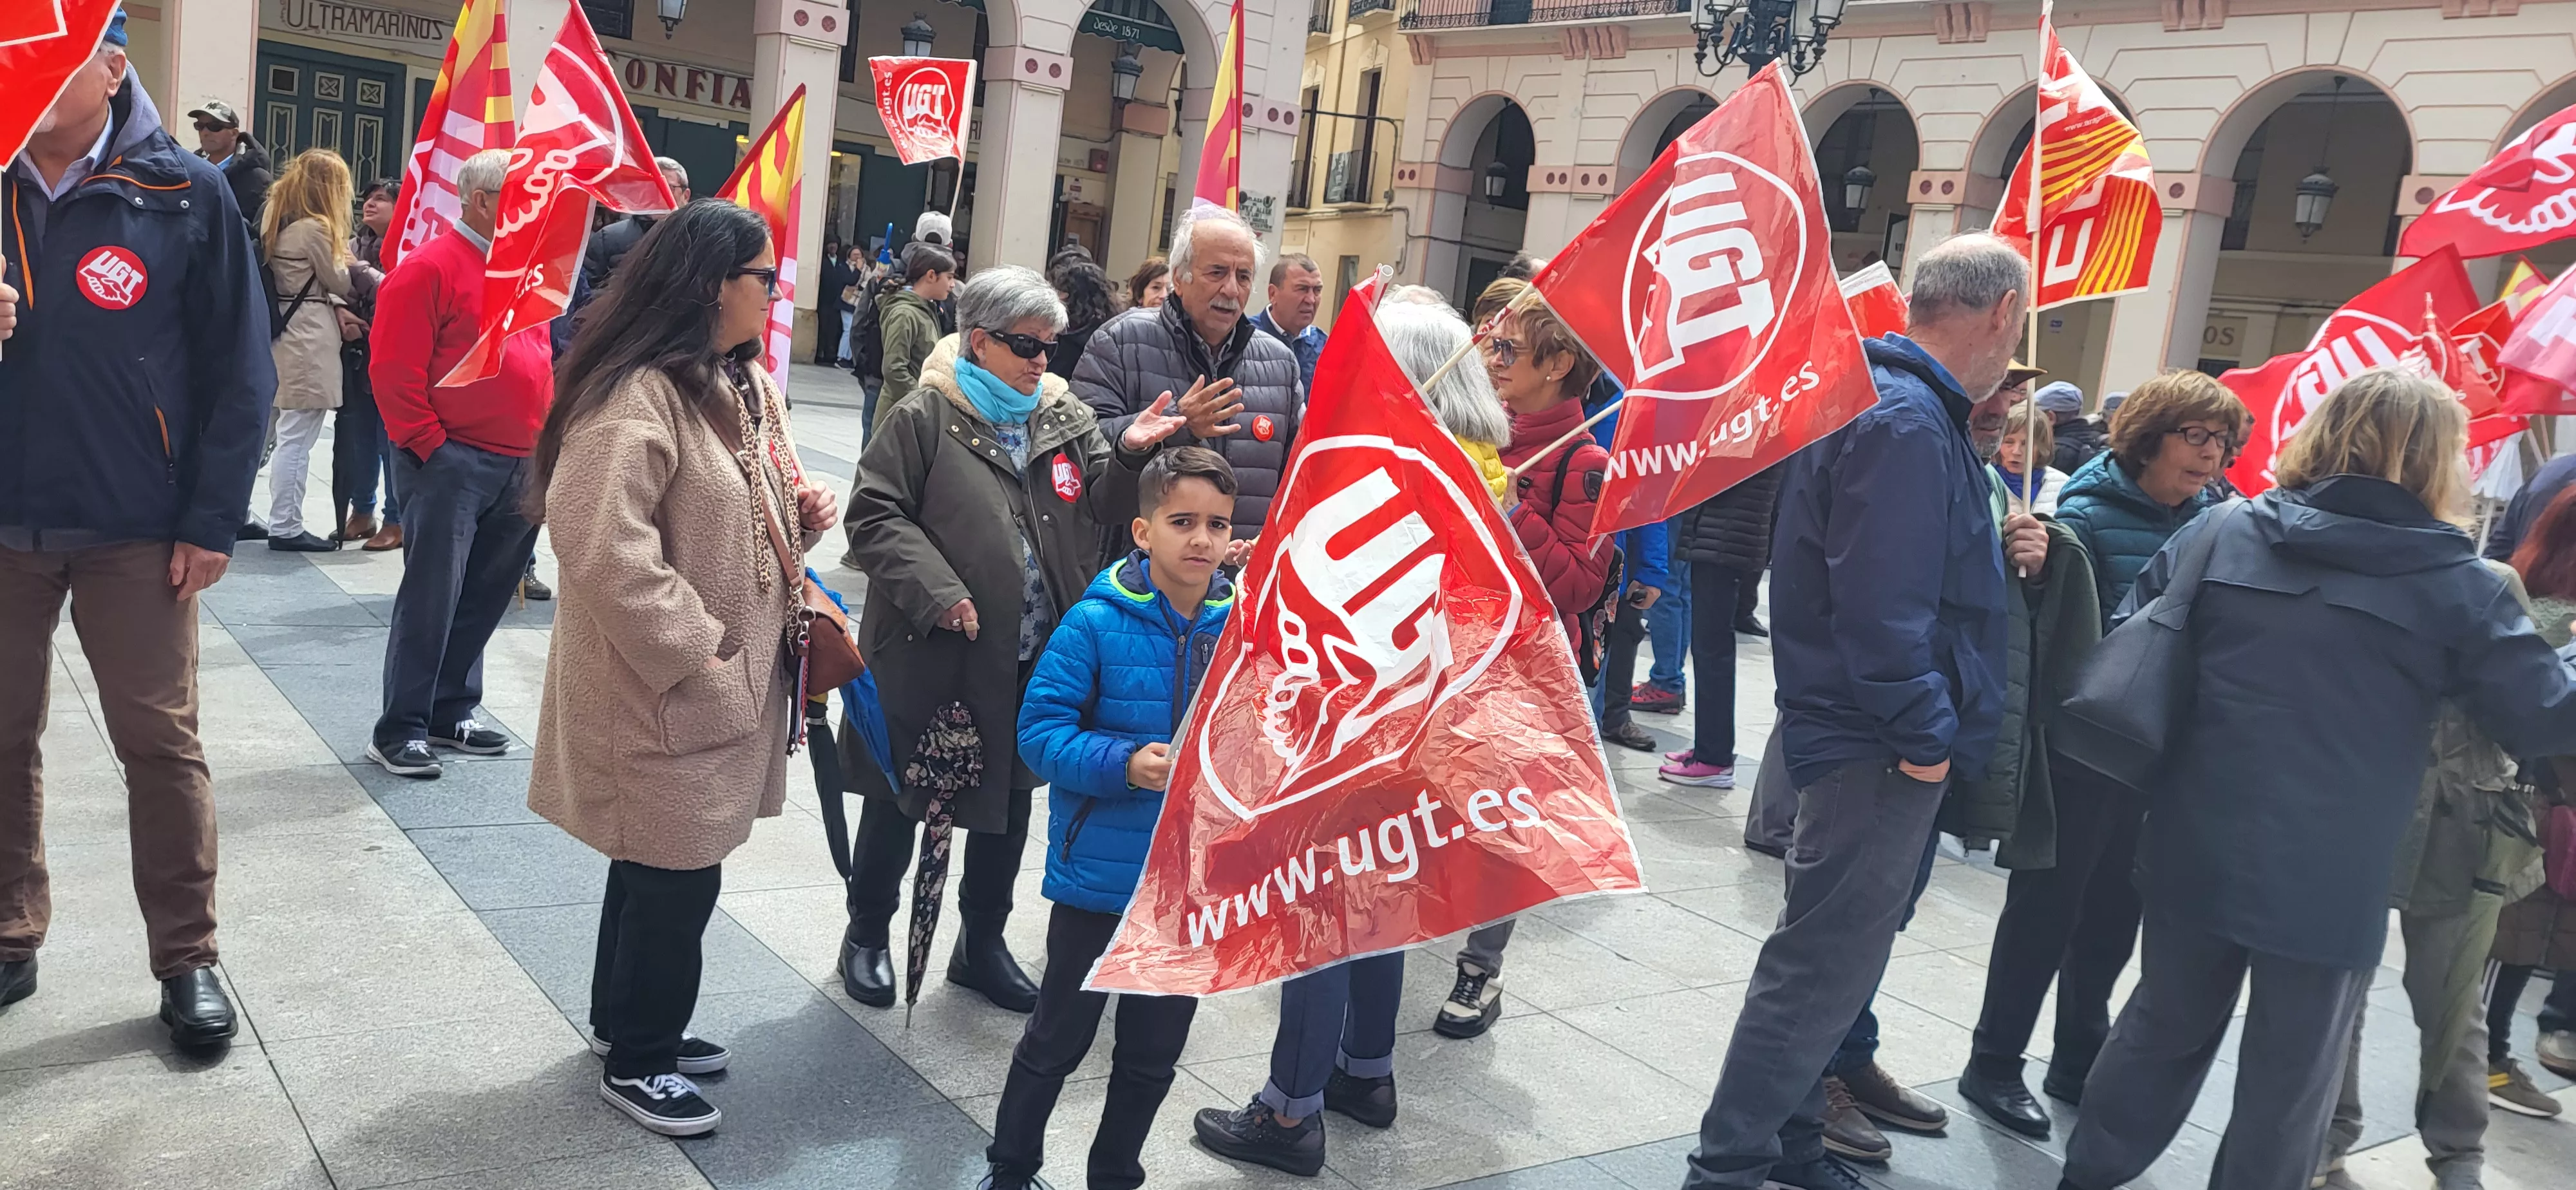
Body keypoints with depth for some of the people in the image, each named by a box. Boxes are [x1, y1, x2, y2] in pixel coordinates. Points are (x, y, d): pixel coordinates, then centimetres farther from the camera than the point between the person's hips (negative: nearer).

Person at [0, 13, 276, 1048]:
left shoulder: (185, 195, -4)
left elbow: (238, 369, -4)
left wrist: (213, 519, -8)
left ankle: (186, 958, 16)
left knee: (160, 744, 4)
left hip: (136, 530, -3)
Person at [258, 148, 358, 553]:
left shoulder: (278, 221, 15)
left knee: (291, 435, 12)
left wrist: (337, 306, 4)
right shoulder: (315, 229, -14)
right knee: (297, 438, -5)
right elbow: (340, 281, -5)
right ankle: (286, 528, -2)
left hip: (288, 333, 10)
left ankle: (284, 522, 16)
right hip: (311, 338, -10)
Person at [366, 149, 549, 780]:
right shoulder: (431, 267, -9)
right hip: (451, 464, -7)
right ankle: (399, 731, 5)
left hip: (520, 468, 8)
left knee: (485, 597, 13)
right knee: (431, 597, -4)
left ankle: (450, 713, 25)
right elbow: (394, 372, -12)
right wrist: (430, 447, -13)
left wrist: (545, 441, 13)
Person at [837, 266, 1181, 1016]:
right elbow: (873, 516, -11)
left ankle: (982, 943, 34)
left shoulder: (1065, 416, 8)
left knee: (1010, 800, 16)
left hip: (1034, 658, 5)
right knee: (901, 799, 11)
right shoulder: (925, 417, -8)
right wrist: (935, 589, -21)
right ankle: (867, 934, 32)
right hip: (931, 652, -5)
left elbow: (1097, 507, 8)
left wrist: (1129, 455, -10)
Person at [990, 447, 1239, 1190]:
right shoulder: (1097, 624, -17)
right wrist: (1125, 765, -29)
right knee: (1059, 1039, 15)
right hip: (1099, 874, -3)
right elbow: (1041, 731, -17)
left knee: (1153, 1052, 19)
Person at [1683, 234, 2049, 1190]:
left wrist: (1995, 548, 4)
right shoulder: (1906, 424, -20)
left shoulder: (1902, 406, 13)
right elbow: (1880, 602, -27)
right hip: (1880, 750, -11)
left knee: (1835, 957, 19)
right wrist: (1924, 736, -20)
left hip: (1867, 742, 11)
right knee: (1822, 968, -2)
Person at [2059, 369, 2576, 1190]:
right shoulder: (2456, 585, -7)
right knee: (2289, 1082, 12)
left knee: (2162, 1031, 21)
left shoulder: (2219, 533, 1)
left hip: (2198, 853, 4)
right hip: (2331, 881, -4)